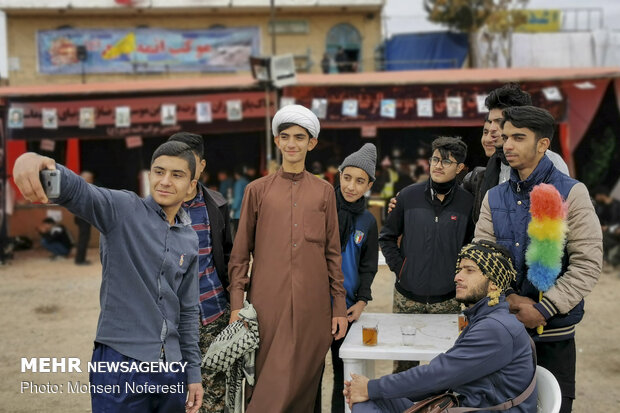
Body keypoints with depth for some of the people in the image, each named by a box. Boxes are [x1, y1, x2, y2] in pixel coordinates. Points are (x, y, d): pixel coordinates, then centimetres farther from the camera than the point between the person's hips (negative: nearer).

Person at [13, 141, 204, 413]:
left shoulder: (190, 240, 9)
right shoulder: (123, 209, -5)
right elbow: (78, 191, -25)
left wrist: (193, 372, 13)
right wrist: (37, 161, -46)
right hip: (121, 365, -5)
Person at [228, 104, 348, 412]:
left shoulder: (324, 191, 10)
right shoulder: (257, 190, 6)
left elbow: (332, 252, 11)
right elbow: (240, 252, 6)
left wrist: (340, 307, 6)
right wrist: (237, 304, -2)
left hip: (313, 306, 1)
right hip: (267, 305, -1)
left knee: (303, 381, 6)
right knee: (269, 383, 1)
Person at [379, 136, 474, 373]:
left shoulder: (467, 203, -3)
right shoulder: (408, 196, -1)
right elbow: (387, 237, 8)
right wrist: (398, 267, -2)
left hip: (448, 300, 0)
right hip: (407, 297, 1)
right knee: (403, 365, 11)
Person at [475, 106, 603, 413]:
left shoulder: (571, 193, -7)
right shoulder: (494, 198, 6)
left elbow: (587, 262, -12)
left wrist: (543, 310, -17)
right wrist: (509, 298, -14)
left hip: (554, 332, -3)